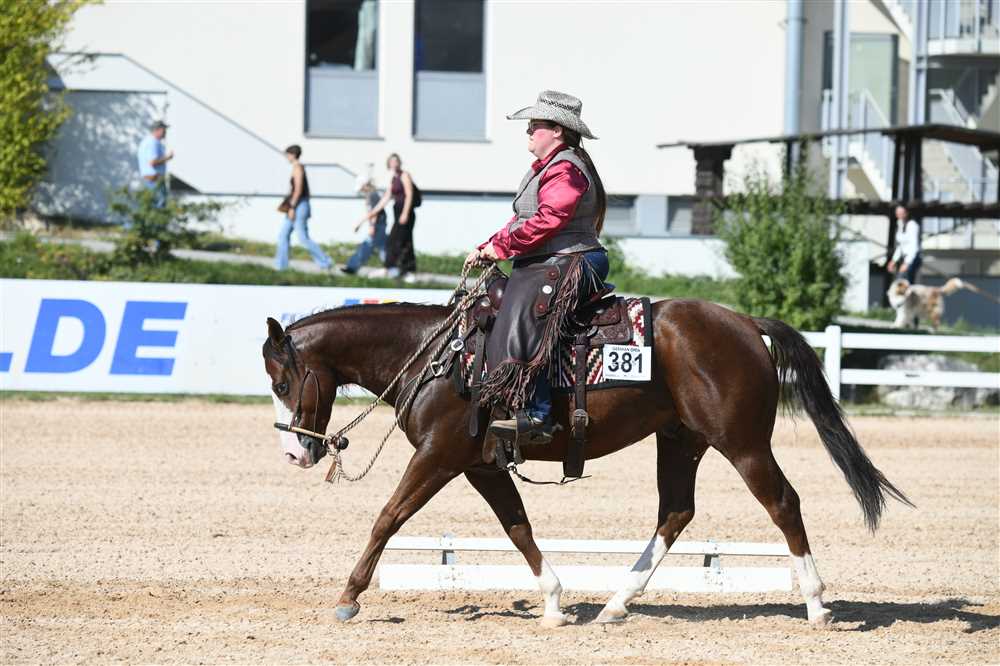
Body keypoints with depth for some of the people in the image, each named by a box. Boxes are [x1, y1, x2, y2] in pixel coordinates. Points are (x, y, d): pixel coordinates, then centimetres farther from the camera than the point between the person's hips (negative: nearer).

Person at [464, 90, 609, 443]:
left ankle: (535, 414, -35)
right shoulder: (548, 168, 24)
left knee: (518, 325, -28)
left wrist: (500, 245, -17)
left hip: (565, 266, -12)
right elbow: (523, 220, 25)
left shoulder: (565, 169, -12)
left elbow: (547, 220, -23)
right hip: (544, 265, 12)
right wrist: (486, 250, 12)